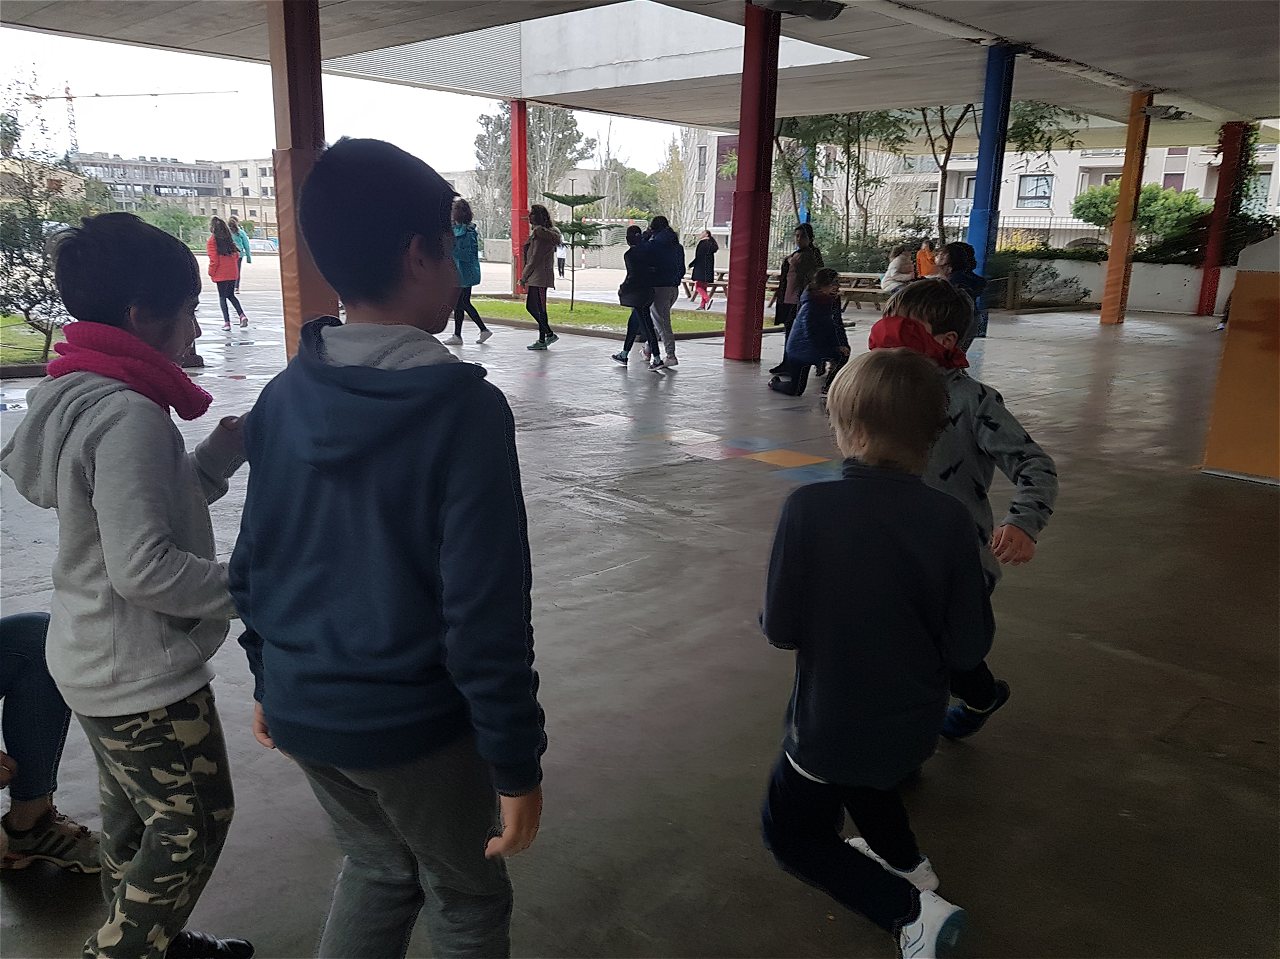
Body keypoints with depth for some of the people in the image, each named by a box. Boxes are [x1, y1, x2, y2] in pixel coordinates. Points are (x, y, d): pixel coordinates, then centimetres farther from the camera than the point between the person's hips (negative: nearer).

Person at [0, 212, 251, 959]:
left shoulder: (80, 398, 5)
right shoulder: (130, 416, -26)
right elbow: (144, 566, -29)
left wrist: (219, 457, 3)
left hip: (101, 663, 10)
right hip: (144, 673, -10)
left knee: (135, 815, 24)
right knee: (194, 822, 7)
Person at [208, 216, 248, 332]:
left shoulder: (212, 240, -8)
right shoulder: (229, 238, 7)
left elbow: (214, 260, -10)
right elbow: (236, 254, 8)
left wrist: (211, 273, 0)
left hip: (221, 274, -5)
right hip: (233, 273, 5)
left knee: (222, 297, 4)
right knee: (231, 295, 19)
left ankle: (227, 322, -1)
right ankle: (242, 315, 1)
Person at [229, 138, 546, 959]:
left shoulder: (282, 398, -3)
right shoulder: (464, 408, -22)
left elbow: (253, 564, 5)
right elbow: (486, 614, -23)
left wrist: (271, 681, 19)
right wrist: (517, 763, -13)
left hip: (302, 709, 6)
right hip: (413, 721, -6)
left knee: (378, 867, 30)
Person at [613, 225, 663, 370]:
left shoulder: (629, 254, -13)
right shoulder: (646, 250, 8)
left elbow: (633, 276, -16)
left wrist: (623, 290, -5)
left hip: (638, 291, -8)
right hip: (649, 290, 8)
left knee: (646, 324, -7)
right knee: (633, 321, 18)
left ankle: (657, 358, -10)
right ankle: (625, 353, 28)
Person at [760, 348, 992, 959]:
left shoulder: (809, 507, -24)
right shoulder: (949, 519, -15)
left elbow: (780, 629, -17)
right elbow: (969, 646, -11)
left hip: (828, 721, -4)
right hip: (912, 725, 5)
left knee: (791, 834, 20)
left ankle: (909, 910, 5)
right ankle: (905, 860, 34)